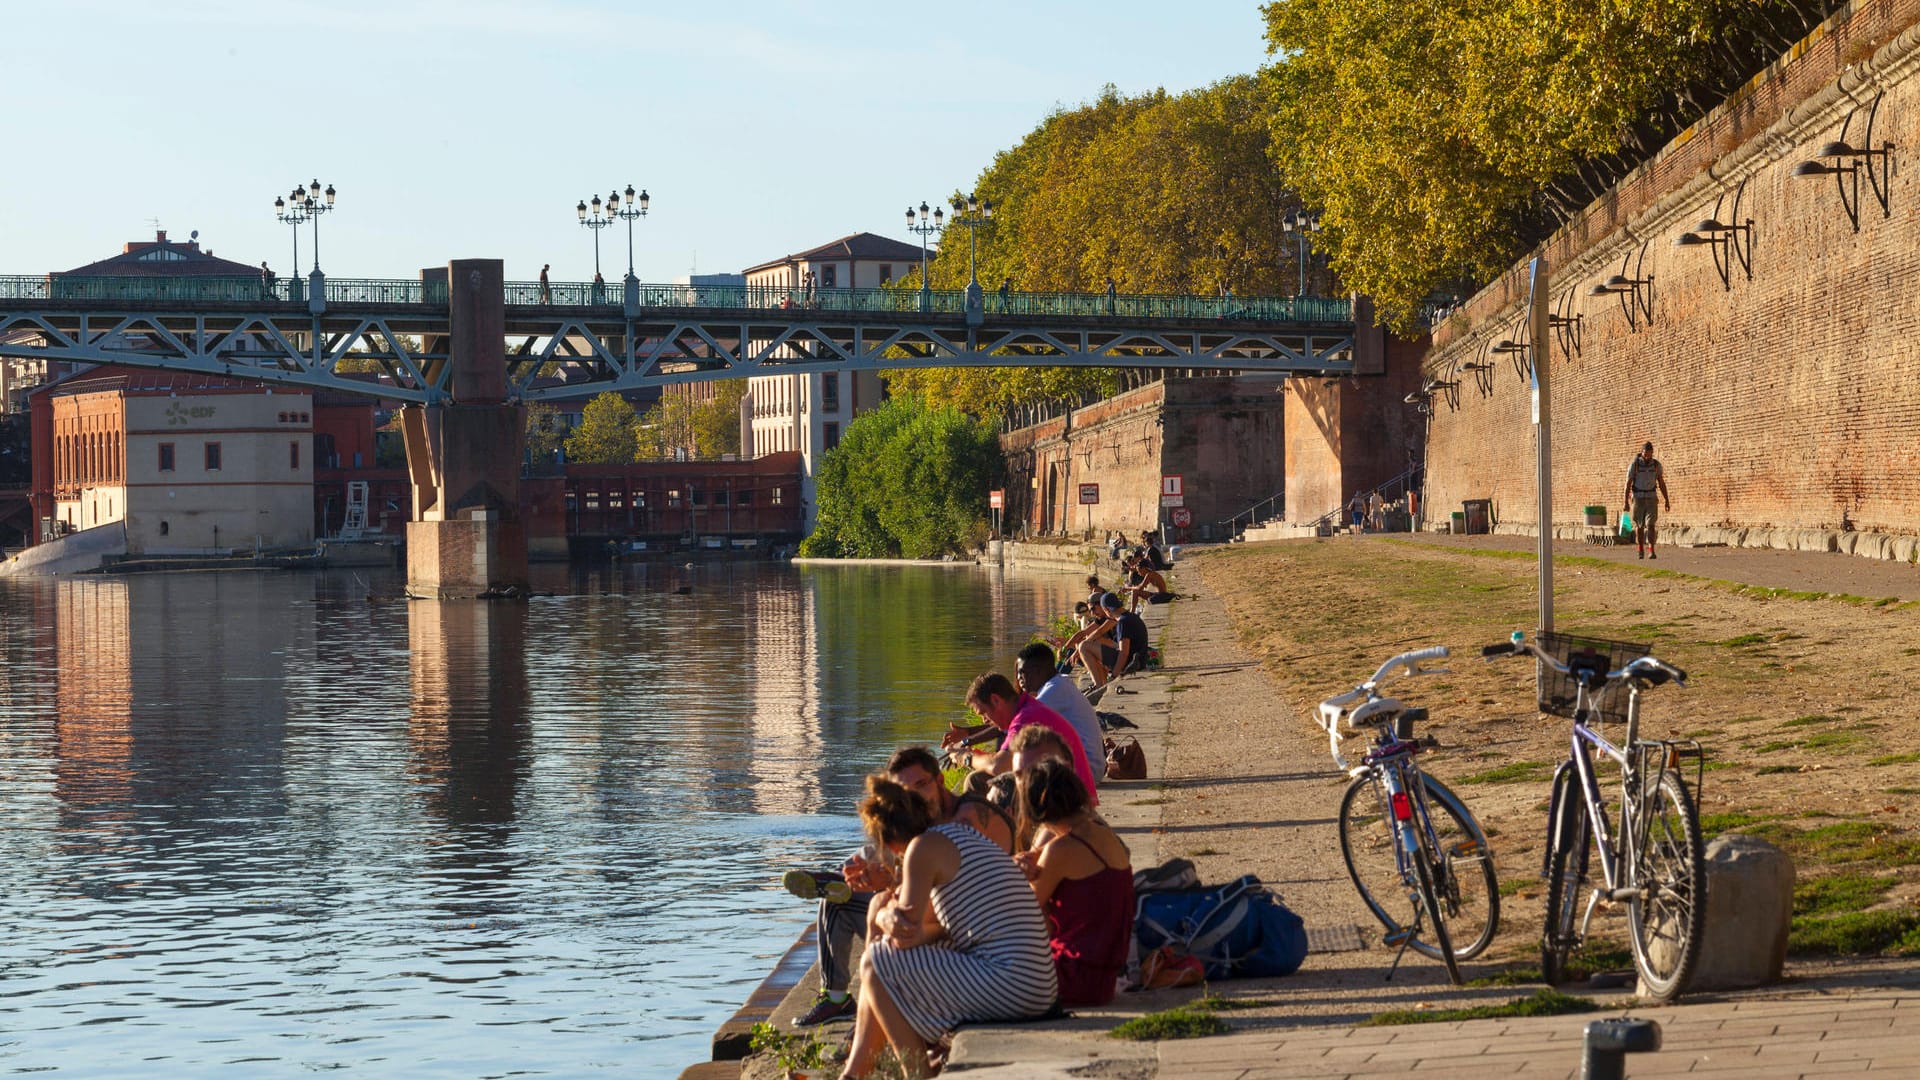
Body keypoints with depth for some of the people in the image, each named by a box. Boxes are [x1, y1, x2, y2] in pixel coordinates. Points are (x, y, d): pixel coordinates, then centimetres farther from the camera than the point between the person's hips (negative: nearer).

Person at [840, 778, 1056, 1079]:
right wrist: (888, 916, 3)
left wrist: (884, 915, 12)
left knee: (875, 966, -2)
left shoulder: (924, 847, -8)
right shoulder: (961, 833, 20)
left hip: (1007, 988, -10)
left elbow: (910, 934, -8)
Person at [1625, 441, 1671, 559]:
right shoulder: (1634, 465, -10)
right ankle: (1641, 551, 22)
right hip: (1637, 498, -1)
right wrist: (1626, 503, -12)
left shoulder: (1656, 464, -2)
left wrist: (1667, 500, 1)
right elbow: (1628, 484, -9)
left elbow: (1662, 484, 3)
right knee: (1639, 526, 6)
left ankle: (1651, 551, -17)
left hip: (1651, 498, 1)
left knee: (1651, 524, -12)